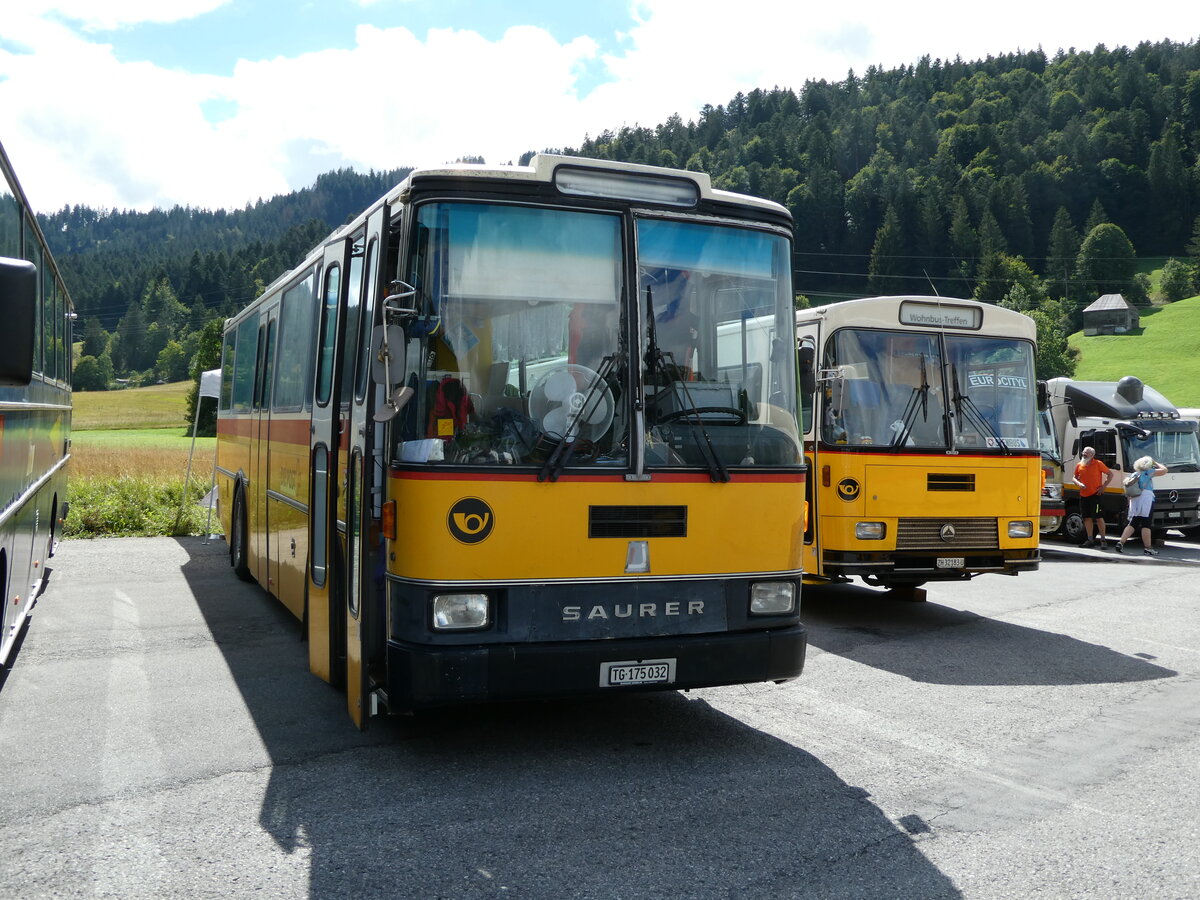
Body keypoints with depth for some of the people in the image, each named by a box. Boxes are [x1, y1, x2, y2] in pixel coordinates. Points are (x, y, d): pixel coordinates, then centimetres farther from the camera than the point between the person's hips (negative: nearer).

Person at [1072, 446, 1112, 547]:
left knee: (1099, 517, -6)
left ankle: (1103, 539, 1)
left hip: (1095, 494, -5)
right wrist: (1079, 483, -5)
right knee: (1087, 518, 9)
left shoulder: (1098, 464, -5)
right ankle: (1090, 540, 17)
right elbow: (1074, 478, 18)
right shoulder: (1079, 465, 7)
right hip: (1083, 495, 5)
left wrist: (1103, 486, -7)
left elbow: (1110, 474, 1)